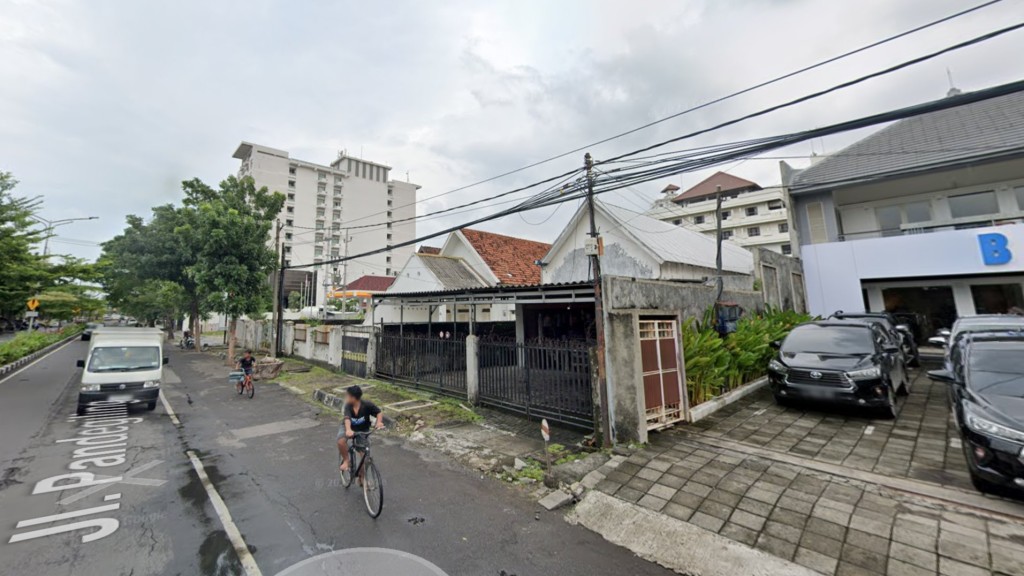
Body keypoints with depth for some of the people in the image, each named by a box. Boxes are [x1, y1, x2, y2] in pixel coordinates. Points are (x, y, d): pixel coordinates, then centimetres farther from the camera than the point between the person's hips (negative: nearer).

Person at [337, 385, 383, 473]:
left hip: (363, 430, 0)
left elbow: (379, 412, -20)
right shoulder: (348, 406, -26)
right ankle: (346, 460, -3)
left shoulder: (367, 404, -28)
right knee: (341, 442, -31)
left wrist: (379, 422, -40)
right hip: (348, 427, 0)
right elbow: (347, 418, -43)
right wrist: (348, 430, -62)